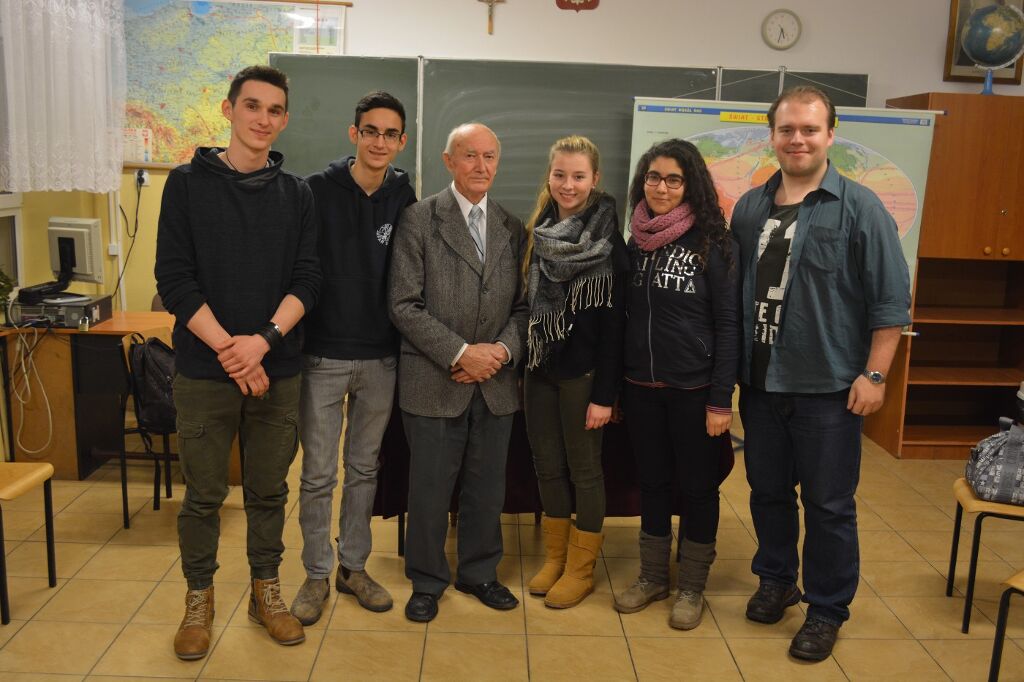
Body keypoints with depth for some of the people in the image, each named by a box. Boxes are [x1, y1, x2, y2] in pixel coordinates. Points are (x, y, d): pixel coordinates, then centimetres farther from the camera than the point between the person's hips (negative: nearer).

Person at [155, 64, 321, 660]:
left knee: (270, 490, 12)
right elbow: (175, 280, -6)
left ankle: (266, 591, 29)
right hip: (204, 370, -2)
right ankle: (200, 598, 27)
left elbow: (307, 279, 0)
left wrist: (264, 338, -16)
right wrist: (229, 349, -15)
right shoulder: (188, 183, 0)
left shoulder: (296, 193, 6)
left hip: (277, 370, 2)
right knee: (204, 494, 9)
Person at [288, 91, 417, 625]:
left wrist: (402, 341, 5)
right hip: (322, 355, -3)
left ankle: (354, 566, 29)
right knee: (318, 473, 6)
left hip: (380, 358, 3)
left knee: (364, 469, 14)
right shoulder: (317, 190, -7)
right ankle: (317, 574, 23)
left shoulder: (403, 199, 2)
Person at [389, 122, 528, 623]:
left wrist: (503, 349, -8)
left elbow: (522, 305, 11)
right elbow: (405, 306, -10)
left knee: (487, 488, 14)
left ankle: (479, 572, 33)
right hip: (435, 381, -4)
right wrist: (460, 353, -15)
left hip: (496, 383, 4)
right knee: (430, 489, 7)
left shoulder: (513, 229, 9)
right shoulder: (419, 220, -4)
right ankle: (427, 581, 26)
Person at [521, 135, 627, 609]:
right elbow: (528, 302, 10)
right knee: (547, 465, 13)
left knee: (583, 468, 7)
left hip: (582, 371, -5)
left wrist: (605, 393, -15)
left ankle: (581, 569, 21)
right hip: (540, 367, 5)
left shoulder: (608, 241, -11)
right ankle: (554, 557, 29)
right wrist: (522, 365, 6)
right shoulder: (537, 231, 6)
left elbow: (613, 322, -13)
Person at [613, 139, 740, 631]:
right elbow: (627, 317, 10)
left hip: (694, 388, -4)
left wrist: (721, 400, -13)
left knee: (697, 487, 8)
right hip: (641, 387, 4)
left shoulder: (713, 243, -8)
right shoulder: (636, 242, 6)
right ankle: (652, 576, 30)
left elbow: (728, 325, -9)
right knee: (652, 482, 14)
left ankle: (692, 587, 24)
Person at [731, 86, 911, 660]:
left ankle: (828, 609, 23)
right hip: (760, 383, 4)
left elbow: (891, 299, -8)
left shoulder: (860, 207, -6)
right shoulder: (750, 207, 8)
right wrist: (733, 365, 7)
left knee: (829, 504, 6)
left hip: (828, 387, -4)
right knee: (768, 490, 16)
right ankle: (776, 580, 36)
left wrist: (874, 375, -12)